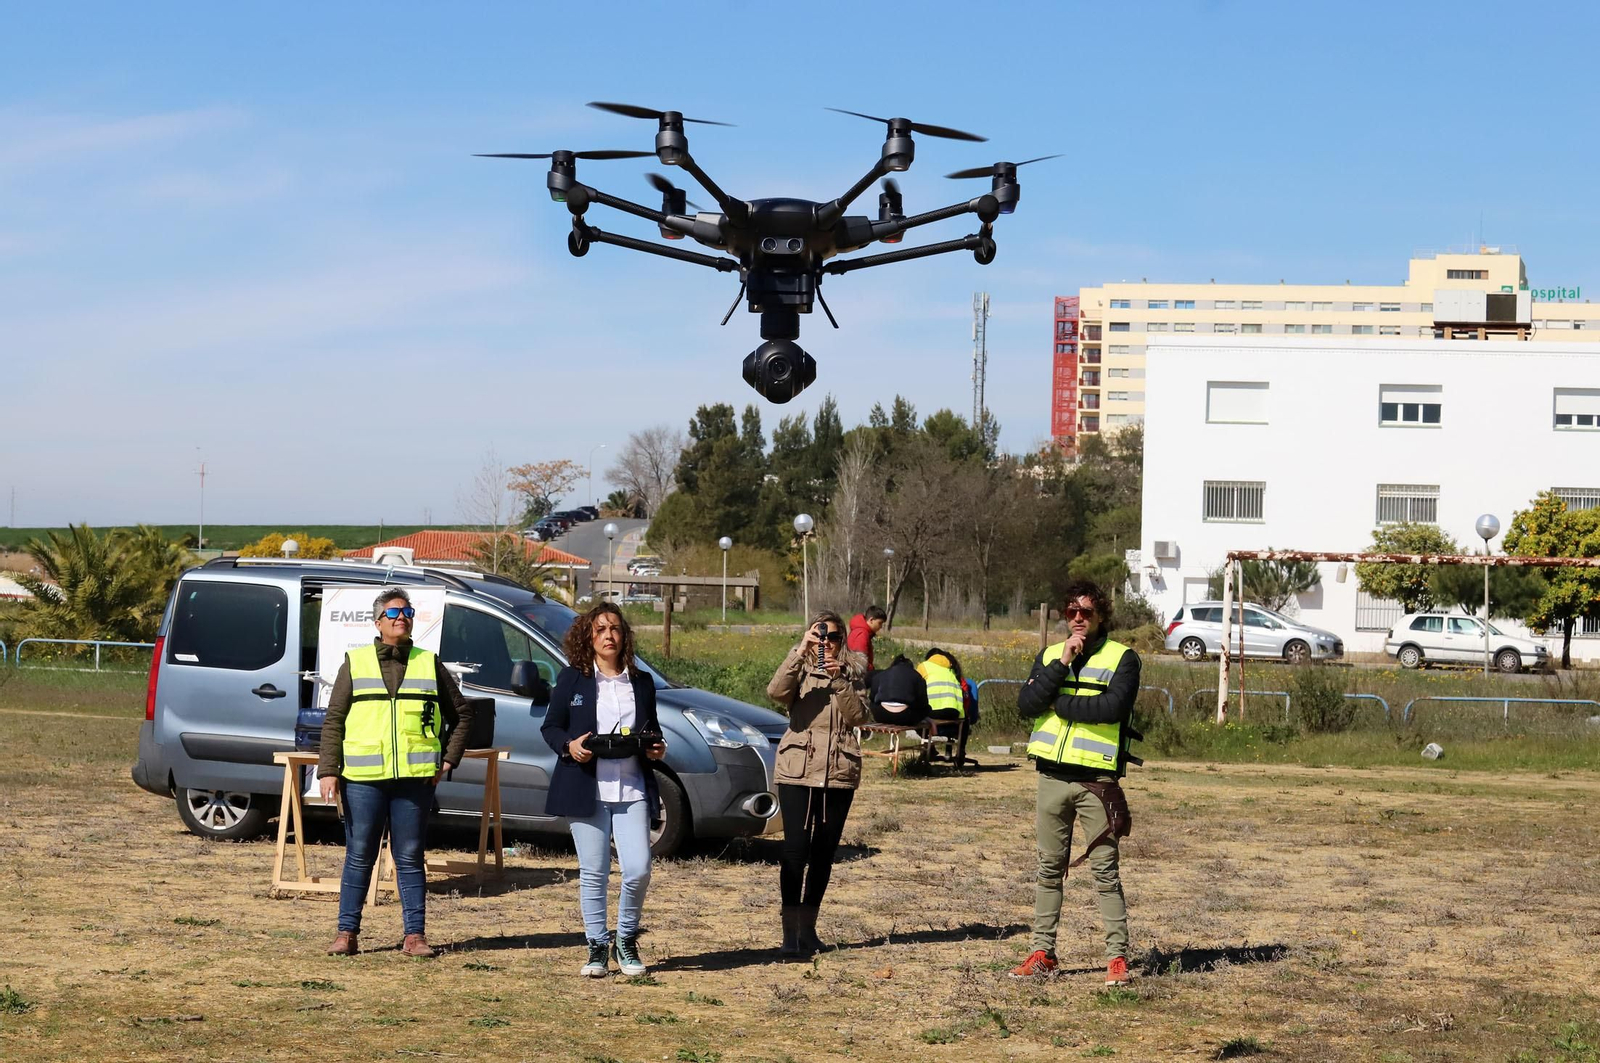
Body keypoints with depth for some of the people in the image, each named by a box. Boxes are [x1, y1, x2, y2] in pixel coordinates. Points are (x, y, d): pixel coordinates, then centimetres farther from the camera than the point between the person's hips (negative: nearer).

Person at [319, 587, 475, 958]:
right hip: (363, 778, -1)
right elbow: (333, 720, 5)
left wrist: (448, 760, 7)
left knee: (411, 858, 4)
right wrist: (328, 770, -4)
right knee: (359, 857, 4)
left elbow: (461, 714, 17)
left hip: (415, 778, 1)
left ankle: (414, 935, 8)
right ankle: (347, 933, 10)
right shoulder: (355, 663, 8)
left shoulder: (429, 664, 11)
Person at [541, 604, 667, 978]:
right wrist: (568, 746, -14)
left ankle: (626, 942, 14)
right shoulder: (572, 679, 4)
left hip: (632, 790, 2)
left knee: (638, 870, -6)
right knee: (593, 873, 1)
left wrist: (657, 747, 0)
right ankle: (597, 948, 13)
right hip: (587, 790, -2)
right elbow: (550, 727, 5)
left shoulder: (642, 682, 12)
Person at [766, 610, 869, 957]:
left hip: (839, 773, 3)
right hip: (797, 772, -3)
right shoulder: (800, 670, 4)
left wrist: (841, 680, -19)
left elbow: (858, 715, -6)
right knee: (796, 849, -11)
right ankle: (790, 931, -8)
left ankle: (808, 928, 17)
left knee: (824, 853, 7)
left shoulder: (853, 672, 10)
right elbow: (776, 691, -18)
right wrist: (800, 651, -26)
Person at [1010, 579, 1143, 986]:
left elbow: (1112, 707, -19)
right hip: (1053, 775, 4)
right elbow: (1027, 703, -4)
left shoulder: (1122, 658, -1)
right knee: (1049, 869, 9)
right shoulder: (1049, 656, 12)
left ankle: (1117, 956, 1)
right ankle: (1043, 952, 15)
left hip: (1097, 779, -4)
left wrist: (1058, 702, -11)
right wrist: (1062, 663, -11)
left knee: (1105, 871, -3)